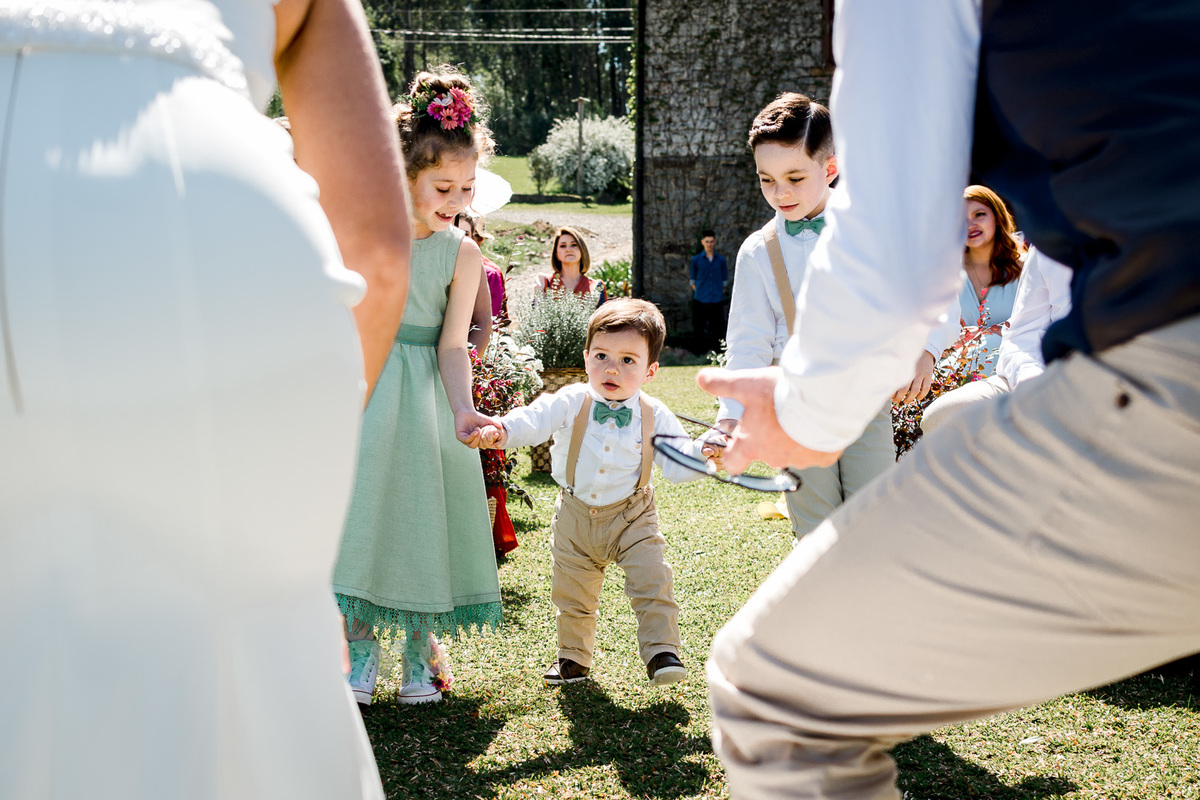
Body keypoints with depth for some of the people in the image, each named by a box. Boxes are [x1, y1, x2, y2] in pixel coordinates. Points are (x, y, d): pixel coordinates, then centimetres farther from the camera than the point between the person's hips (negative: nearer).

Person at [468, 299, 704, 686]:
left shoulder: (656, 416, -11)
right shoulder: (571, 403, -14)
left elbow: (676, 464, -9)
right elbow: (533, 420, -22)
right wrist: (501, 430, -42)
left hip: (632, 516, -1)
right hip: (576, 516, 1)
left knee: (653, 582, -12)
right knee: (571, 593, 14)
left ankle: (661, 652, 3)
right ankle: (573, 658, 33)